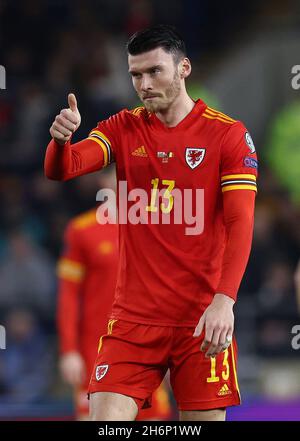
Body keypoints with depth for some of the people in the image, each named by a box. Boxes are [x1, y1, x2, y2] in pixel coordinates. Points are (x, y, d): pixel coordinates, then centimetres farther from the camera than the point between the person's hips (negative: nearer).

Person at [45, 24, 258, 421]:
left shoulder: (228, 134, -2)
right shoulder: (124, 128, 8)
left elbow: (241, 224, -8)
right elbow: (61, 170, -5)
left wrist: (224, 299, -21)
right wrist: (61, 139, -29)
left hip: (203, 320, -2)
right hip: (134, 314, 2)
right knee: (106, 418, -10)